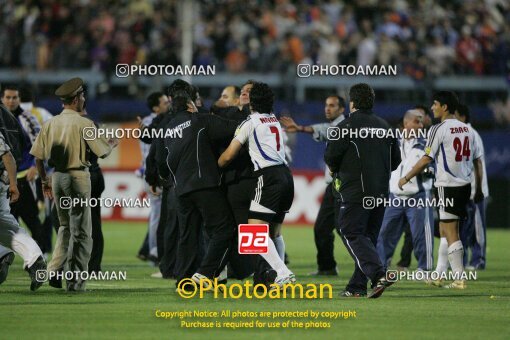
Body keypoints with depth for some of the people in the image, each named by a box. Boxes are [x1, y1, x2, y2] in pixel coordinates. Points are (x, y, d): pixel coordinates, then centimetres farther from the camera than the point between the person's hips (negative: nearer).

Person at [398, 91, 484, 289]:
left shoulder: (439, 129, -10)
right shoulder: (467, 129, 10)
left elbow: (426, 160, -10)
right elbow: (478, 160, 12)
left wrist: (406, 178, 0)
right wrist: (479, 190, 19)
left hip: (448, 186, -7)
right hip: (465, 185, 7)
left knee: (451, 234, -4)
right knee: (444, 230, 17)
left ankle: (459, 279, -6)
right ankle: (439, 276, 19)